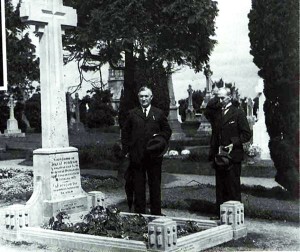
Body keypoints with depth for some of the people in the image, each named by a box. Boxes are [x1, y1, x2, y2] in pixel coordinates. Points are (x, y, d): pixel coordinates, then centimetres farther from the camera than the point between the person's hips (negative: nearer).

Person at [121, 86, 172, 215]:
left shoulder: (159, 113, 9)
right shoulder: (132, 114, 9)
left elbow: (167, 130, 12)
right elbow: (125, 132, 11)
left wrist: (161, 140, -5)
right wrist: (126, 149, 3)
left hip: (154, 156, 0)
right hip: (136, 156, 0)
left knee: (155, 185, 6)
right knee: (138, 186, 3)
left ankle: (156, 213, 14)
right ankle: (139, 213, 11)